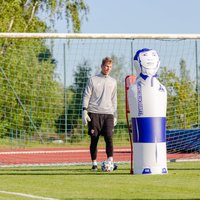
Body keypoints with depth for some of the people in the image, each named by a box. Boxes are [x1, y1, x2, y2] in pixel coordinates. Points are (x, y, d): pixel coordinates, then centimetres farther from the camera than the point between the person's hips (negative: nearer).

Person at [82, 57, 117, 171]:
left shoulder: (113, 82, 16)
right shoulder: (93, 80, 6)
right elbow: (86, 96, 3)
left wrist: (115, 115, 17)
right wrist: (84, 111, -7)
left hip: (108, 114, 2)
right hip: (94, 113, -2)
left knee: (109, 137, -13)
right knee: (94, 139, 0)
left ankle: (110, 161, -19)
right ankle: (94, 163, 5)